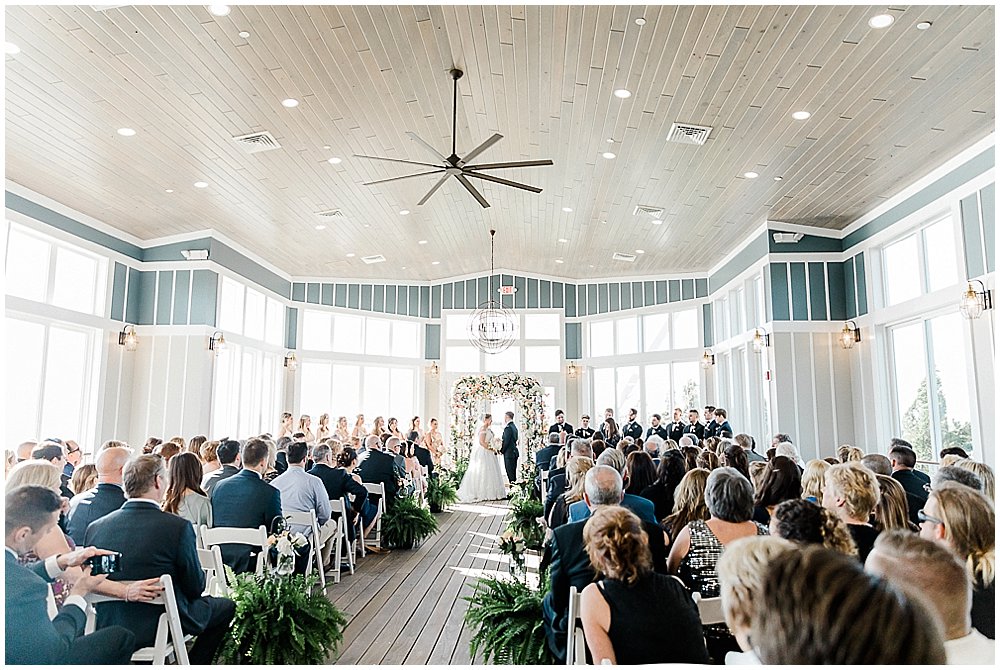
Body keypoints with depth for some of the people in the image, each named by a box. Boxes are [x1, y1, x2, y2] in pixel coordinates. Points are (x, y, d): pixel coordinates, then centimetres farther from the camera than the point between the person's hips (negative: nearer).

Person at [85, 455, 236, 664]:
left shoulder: (95, 527, -5)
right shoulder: (178, 526, -20)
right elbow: (195, 588, -10)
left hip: (107, 628, 6)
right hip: (160, 628, -6)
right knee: (227, 606, 16)